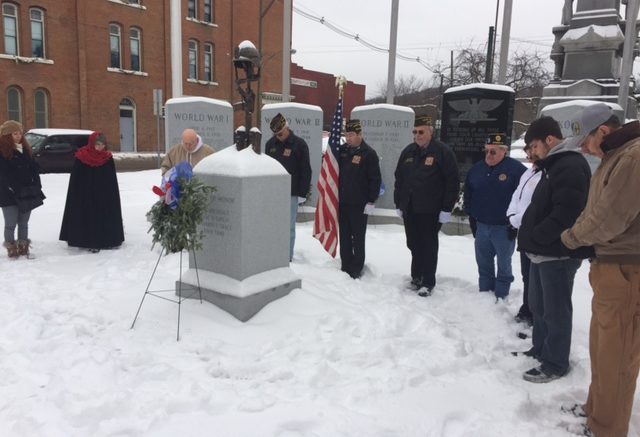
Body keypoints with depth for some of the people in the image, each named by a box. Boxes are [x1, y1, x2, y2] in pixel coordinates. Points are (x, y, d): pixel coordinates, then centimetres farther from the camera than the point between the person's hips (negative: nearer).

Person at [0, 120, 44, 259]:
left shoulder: (25, 149, 11)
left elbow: (34, 169, 10)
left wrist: (36, 186, -2)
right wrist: (18, 190, -20)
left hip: (26, 194, 6)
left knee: (23, 222, 11)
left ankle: (23, 248, 20)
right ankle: (11, 249, 12)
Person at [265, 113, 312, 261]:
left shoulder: (299, 144, -6)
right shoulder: (270, 143, 8)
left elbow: (306, 171, -6)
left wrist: (302, 193, -9)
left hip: (291, 193, -4)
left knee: (289, 227, 2)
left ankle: (287, 257, 11)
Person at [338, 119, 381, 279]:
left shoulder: (369, 153, -8)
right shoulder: (342, 150, 8)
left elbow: (375, 179, -9)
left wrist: (371, 201, -12)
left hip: (359, 204, -5)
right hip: (342, 201, 6)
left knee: (358, 238, 2)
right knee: (344, 236, 11)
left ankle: (357, 269, 12)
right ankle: (345, 266, 22)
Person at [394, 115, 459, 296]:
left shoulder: (442, 151, -7)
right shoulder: (408, 152, 10)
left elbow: (453, 182, -10)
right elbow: (399, 179, 16)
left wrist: (446, 209, -13)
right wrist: (398, 203, 12)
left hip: (430, 211, -5)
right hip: (409, 209, 6)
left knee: (428, 246, 3)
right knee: (414, 245, 14)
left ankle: (428, 282, 13)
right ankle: (417, 276, 28)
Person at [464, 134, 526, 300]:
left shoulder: (516, 169, -11)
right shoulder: (476, 168, 6)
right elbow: (468, 193, 17)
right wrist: (471, 215, 11)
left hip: (504, 228, -5)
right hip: (481, 226, 5)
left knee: (503, 265, 7)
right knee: (483, 264, 15)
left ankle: (500, 298, 19)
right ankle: (484, 294, 28)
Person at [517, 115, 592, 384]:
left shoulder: (571, 166, -16)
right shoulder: (555, 166, 18)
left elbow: (565, 213, -25)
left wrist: (535, 237, -18)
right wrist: (529, 236, 11)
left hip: (557, 253, -10)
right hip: (543, 252, 10)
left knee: (555, 311, 2)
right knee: (538, 306, 19)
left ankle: (555, 364, 14)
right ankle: (540, 350, 34)